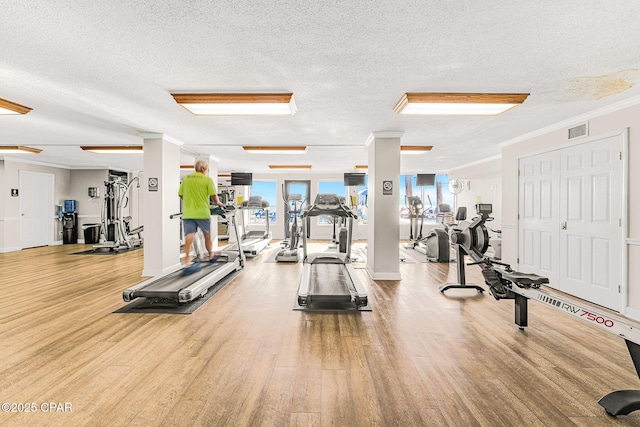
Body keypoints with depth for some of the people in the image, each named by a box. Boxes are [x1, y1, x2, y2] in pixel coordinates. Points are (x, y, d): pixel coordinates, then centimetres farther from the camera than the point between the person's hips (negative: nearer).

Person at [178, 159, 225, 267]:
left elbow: (180, 194, 11)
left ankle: (187, 260, -2)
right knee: (207, 235, 15)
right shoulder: (207, 179, -4)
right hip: (202, 212, -3)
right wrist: (218, 203, 11)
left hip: (187, 213, 3)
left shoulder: (186, 179, 9)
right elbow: (213, 195, -8)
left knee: (188, 237, 1)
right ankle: (211, 255, 31)